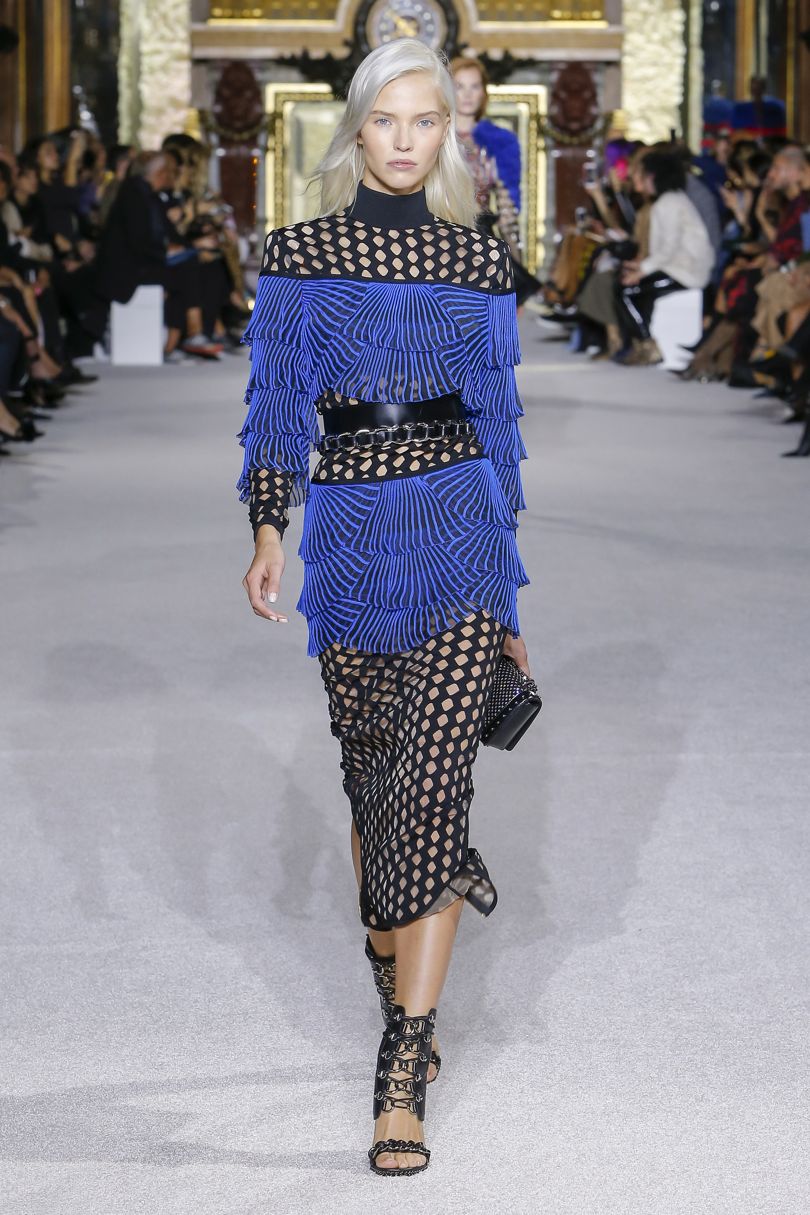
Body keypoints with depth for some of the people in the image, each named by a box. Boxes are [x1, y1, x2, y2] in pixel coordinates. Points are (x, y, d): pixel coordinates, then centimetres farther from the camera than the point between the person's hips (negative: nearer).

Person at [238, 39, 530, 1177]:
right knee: (373, 783, 11)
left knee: (431, 787, -11)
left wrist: (505, 571, 14)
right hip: (348, 536, 1)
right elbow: (279, 399, 3)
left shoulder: (481, 261, 6)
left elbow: (497, 410, 12)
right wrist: (267, 530, -10)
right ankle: (403, 1006, 33)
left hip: (460, 525, -1)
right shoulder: (300, 253, 5)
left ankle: (402, 1073, -11)